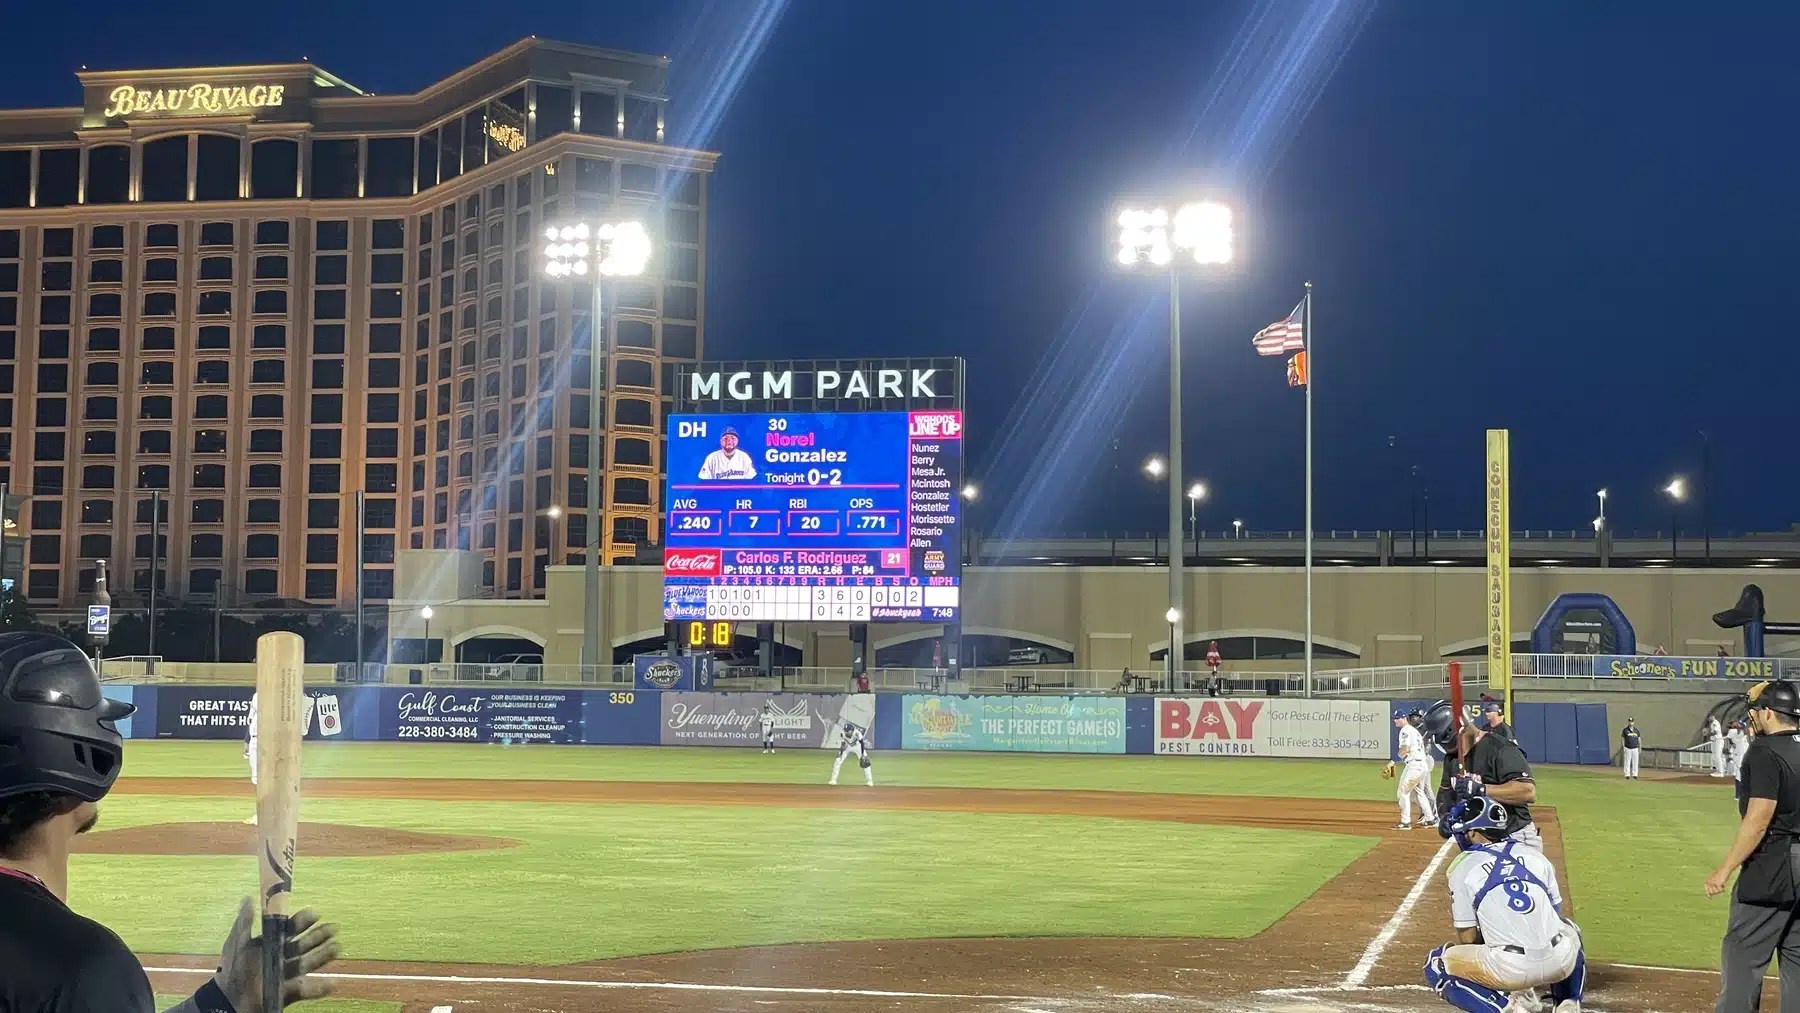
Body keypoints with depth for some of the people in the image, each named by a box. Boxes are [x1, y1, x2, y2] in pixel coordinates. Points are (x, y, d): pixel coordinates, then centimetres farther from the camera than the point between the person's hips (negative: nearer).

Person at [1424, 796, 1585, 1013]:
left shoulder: (1462, 867, 6)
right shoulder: (1535, 855, 17)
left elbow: (1467, 937, 5)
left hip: (1513, 968, -5)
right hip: (1561, 962, 5)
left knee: (1437, 965, 16)